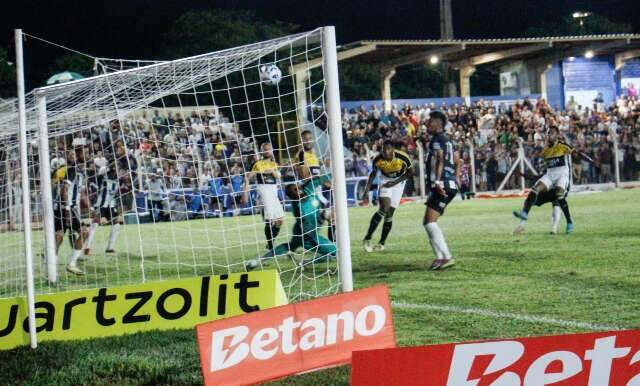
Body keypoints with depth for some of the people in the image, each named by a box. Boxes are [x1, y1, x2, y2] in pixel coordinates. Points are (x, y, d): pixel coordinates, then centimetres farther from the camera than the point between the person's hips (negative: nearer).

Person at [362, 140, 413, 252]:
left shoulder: (403, 157, -28)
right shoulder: (377, 159, -22)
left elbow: (410, 172, -11)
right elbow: (373, 173, -2)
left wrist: (395, 182, -20)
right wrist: (367, 188, -15)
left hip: (398, 181, 0)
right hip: (385, 180, 0)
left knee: (389, 214, -1)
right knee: (383, 209, -22)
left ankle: (382, 243, 14)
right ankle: (367, 238, -16)